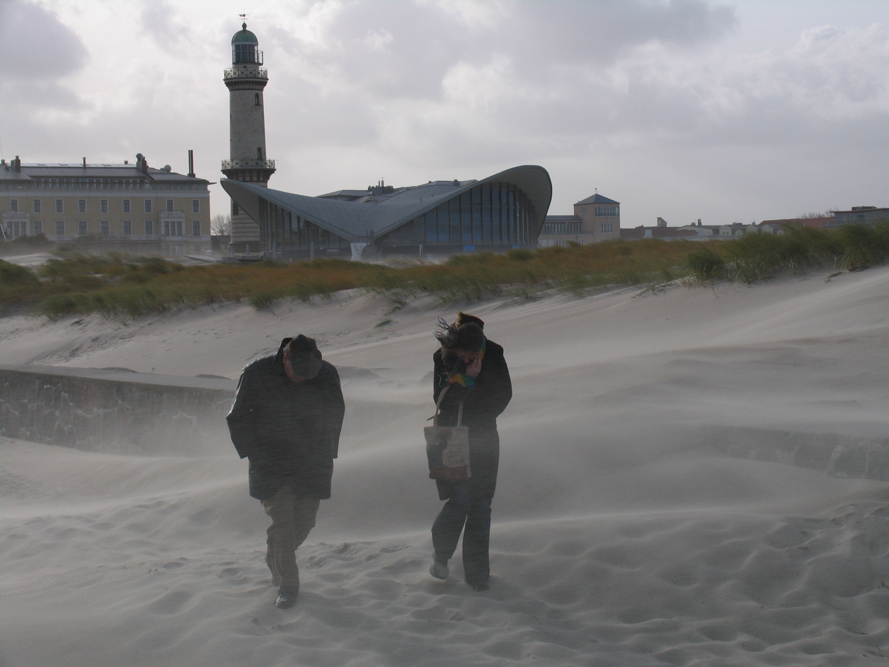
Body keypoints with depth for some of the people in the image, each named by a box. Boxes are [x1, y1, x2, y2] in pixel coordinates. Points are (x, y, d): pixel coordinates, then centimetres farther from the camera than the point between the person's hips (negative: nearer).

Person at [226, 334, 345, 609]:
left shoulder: (327, 375, -5)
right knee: (281, 521, -11)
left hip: (311, 464, 2)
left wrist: (325, 453, 5)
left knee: (304, 522, 5)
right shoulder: (256, 373, -10)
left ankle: (275, 558, 34)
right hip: (271, 463, -2)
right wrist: (255, 453, -5)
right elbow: (238, 419, 1)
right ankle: (287, 583, 2)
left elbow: (335, 415, 11)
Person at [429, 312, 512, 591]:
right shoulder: (443, 359, -9)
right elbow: (443, 401, -14)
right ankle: (441, 556, 15)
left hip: (484, 440, 2)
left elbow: (503, 394, -2)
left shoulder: (493, 355, -7)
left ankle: (477, 573, 6)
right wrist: (466, 379, -24)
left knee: (481, 505, -1)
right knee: (460, 500, -11)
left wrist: (478, 421, -7)